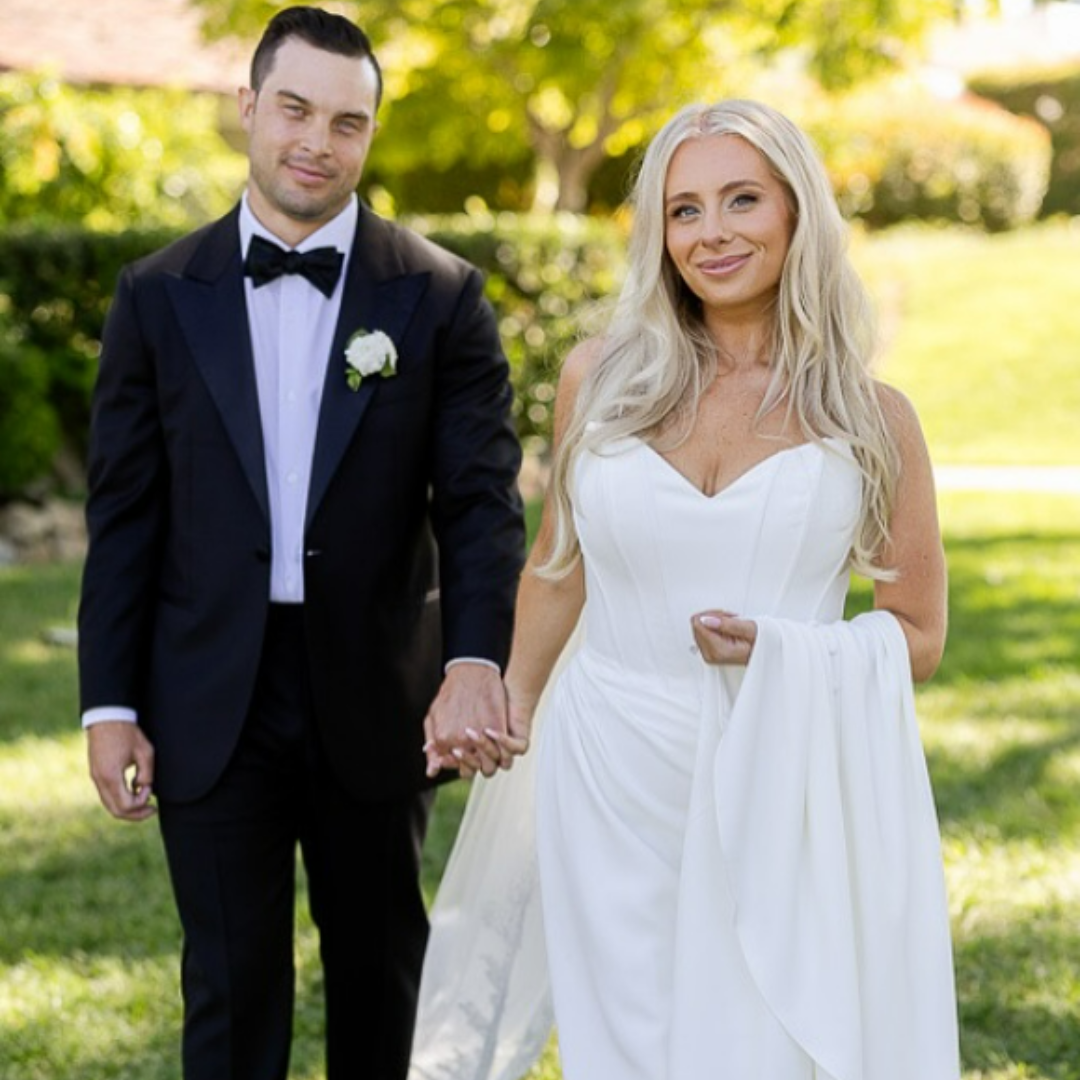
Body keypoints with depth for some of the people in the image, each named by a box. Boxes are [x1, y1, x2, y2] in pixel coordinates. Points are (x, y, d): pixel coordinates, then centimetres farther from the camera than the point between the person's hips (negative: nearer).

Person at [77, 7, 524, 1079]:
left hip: (374, 697, 0)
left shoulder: (439, 295, -2)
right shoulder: (159, 295, 1)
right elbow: (123, 515, 2)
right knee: (232, 988, 7)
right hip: (211, 707, 0)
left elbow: (481, 497, -9)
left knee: (380, 967, 15)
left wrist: (475, 659, -25)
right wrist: (108, 704, -2)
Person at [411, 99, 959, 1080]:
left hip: (788, 790, -1)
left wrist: (781, 654, -13)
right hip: (617, 783, 1)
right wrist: (513, 700, 26)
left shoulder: (870, 417, -1)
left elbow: (918, 637, 4)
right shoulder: (601, 378, 3)